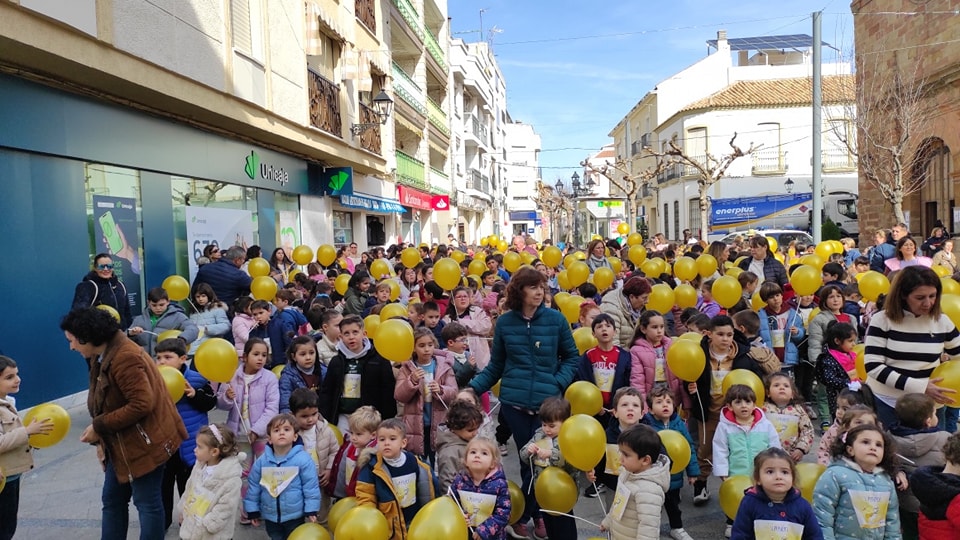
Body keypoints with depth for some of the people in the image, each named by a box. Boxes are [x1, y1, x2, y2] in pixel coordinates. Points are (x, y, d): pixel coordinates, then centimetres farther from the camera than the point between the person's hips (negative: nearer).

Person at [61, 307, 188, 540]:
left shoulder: (125, 358, -24)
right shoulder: (101, 355, 8)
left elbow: (142, 404, -28)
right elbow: (107, 403, 12)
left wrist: (98, 427, -20)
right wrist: (102, 439, 3)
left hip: (144, 442, -10)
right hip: (121, 443, 10)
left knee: (147, 502, 4)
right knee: (112, 499, 18)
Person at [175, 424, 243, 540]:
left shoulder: (231, 479, -27)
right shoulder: (199, 465, -3)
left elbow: (225, 507, -24)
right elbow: (189, 488, 12)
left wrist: (207, 525, -20)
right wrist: (183, 511, 17)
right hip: (191, 525, 7)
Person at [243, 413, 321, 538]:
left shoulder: (303, 459, -16)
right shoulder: (261, 461, -6)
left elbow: (311, 486, -12)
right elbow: (253, 486, 4)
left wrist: (311, 510, -11)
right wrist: (252, 510, 6)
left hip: (295, 516, -3)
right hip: (270, 516, 3)